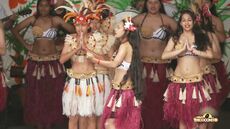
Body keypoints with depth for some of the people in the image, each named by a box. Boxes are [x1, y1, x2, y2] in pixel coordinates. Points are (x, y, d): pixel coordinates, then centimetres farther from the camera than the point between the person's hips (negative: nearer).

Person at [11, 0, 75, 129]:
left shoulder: (56, 20, -4)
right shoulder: (33, 19, 1)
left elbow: (74, 31, -5)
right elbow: (15, 30, 9)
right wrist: (26, 44, 4)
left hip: (53, 62, -1)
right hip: (35, 61, 1)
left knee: (52, 94, 4)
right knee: (36, 94, 5)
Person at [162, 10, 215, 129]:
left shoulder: (201, 37, 6)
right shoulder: (175, 38, 6)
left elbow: (210, 55, -7)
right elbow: (164, 56, -7)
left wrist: (193, 50, -12)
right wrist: (182, 49, -12)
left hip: (196, 80, -1)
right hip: (179, 80, 1)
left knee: (199, 113, 0)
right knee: (181, 113, 5)